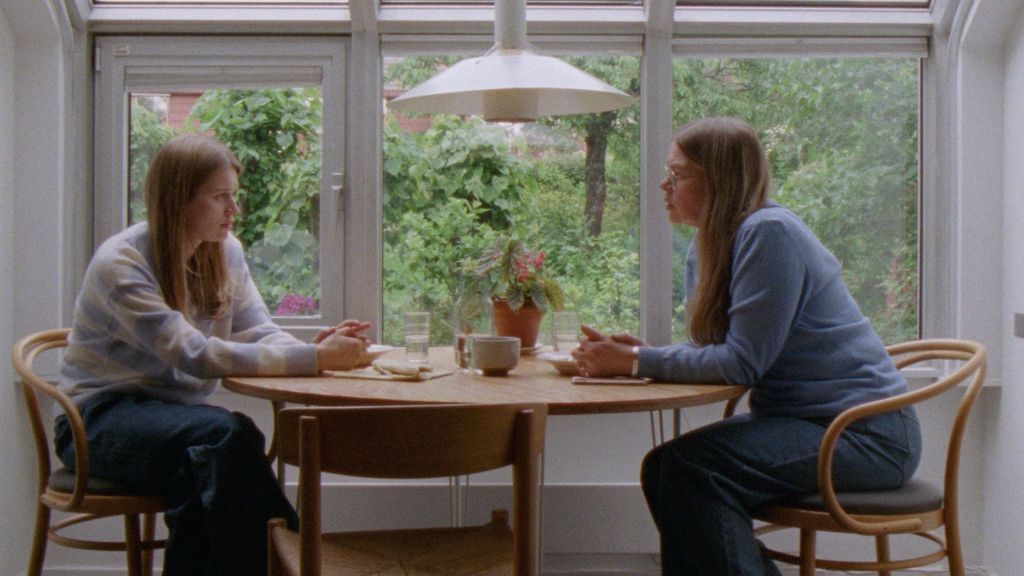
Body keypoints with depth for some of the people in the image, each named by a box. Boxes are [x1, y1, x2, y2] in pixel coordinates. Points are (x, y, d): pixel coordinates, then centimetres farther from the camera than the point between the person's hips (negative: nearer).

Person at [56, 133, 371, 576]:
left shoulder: (227, 252, 3)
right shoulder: (121, 264, -19)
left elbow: (259, 335, -1)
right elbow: (196, 355, -28)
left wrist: (314, 348, -24)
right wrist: (314, 360, -34)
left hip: (172, 413, 6)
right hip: (101, 419, -5)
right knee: (225, 433, -32)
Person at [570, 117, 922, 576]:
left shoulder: (769, 233, -18)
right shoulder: (706, 248, 11)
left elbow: (742, 362, -21)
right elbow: (711, 352, 7)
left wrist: (635, 362, -18)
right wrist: (640, 353, -11)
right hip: (803, 418, 9)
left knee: (692, 466, -23)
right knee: (663, 469, -5)